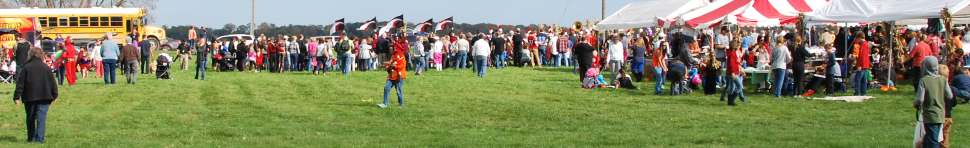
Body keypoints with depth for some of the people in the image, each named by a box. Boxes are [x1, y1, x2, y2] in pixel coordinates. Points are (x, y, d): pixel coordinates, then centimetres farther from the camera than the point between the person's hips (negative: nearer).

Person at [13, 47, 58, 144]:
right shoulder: (46, 68, 2)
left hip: (29, 97, 0)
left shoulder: (25, 68, -3)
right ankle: (39, 138, -11)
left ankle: (31, 137, 20)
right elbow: (52, 83, 6)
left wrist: (17, 96, -3)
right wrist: (54, 95, 14)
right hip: (44, 97, 0)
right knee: (41, 118, -2)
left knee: (30, 118, 14)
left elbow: (20, 83, -5)